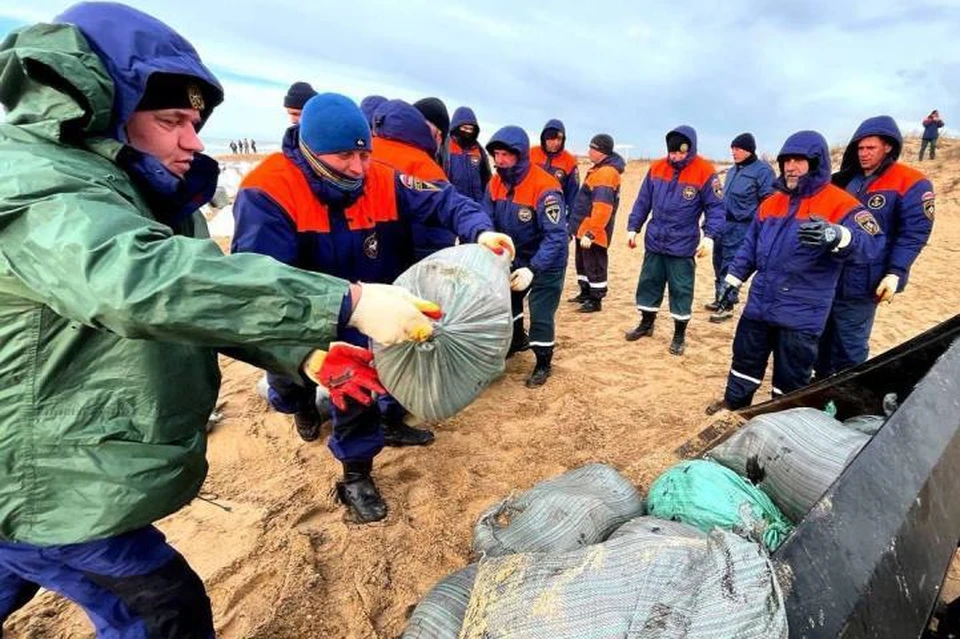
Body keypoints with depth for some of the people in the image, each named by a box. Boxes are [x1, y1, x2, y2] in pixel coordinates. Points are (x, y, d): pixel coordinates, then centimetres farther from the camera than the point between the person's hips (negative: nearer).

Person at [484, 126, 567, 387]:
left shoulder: (544, 188, -30)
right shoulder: (495, 184, -9)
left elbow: (556, 235, -32)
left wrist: (534, 269, -41)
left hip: (546, 262, -7)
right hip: (516, 257, 7)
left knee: (540, 314, -4)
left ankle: (544, 363, 18)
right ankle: (517, 340, 47)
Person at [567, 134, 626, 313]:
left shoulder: (606, 173, -21)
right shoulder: (599, 169, 13)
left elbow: (602, 207, -29)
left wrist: (591, 232, -31)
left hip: (592, 231, -10)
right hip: (583, 227, 10)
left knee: (594, 266, 0)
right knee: (582, 263, 20)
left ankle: (595, 301, 11)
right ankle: (585, 294, 34)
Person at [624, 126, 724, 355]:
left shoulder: (705, 172, -10)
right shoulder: (656, 168, 2)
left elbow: (716, 207, -8)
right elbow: (643, 201, 9)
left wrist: (710, 235, -20)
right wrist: (633, 227, 5)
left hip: (683, 246, -4)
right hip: (654, 242, 4)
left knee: (681, 290, 4)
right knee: (648, 283, 13)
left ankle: (680, 335, 18)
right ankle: (646, 324, 31)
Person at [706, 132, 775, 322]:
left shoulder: (762, 170, -8)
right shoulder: (732, 171, 15)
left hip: (742, 227, -8)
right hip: (724, 224, 8)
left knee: (731, 265, -5)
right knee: (719, 262, 12)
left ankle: (728, 306, 4)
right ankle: (720, 298, 26)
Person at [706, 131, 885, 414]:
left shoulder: (839, 204, -11)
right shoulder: (771, 203, 9)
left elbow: (870, 242, -25)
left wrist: (836, 235, -46)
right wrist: (733, 278, 13)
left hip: (801, 313, -5)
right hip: (759, 303, 6)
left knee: (791, 377, 7)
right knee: (745, 357, 19)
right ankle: (734, 404, 38)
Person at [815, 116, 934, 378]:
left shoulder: (911, 184, -7)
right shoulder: (846, 180, 11)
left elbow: (913, 234, -12)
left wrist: (895, 272, -20)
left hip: (861, 282, -6)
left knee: (849, 347, 4)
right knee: (822, 337, 16)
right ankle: (822, 383, 33)